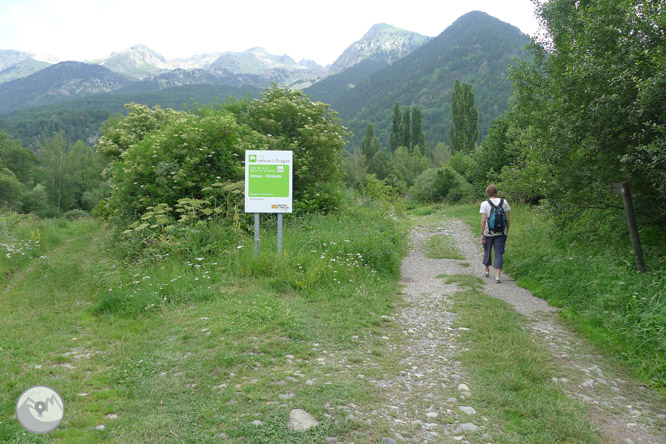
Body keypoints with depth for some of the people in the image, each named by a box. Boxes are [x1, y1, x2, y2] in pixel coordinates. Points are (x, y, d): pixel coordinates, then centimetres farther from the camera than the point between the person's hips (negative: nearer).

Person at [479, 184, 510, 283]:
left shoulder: (484, 204, -9)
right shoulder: (504, 202, -2)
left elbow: (483, 220, -14)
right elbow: (507, 219, -1)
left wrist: (482, 234, -8)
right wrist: (507, 231, 10)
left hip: (488, 233, -1)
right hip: (501, 233, 1)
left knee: (487, 251, 19)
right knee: (499, 253, 2)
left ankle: (487, 271, 36)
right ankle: (497, 275, -8)